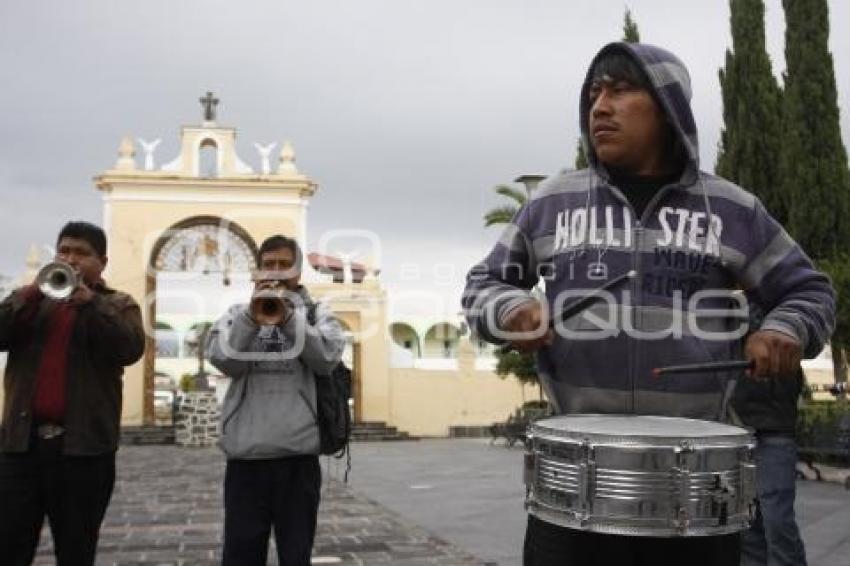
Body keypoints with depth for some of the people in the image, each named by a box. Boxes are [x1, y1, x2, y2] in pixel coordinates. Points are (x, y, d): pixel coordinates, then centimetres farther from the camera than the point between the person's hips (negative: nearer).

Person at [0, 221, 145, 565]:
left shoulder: (118, 305, 7)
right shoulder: (32, 298, 15)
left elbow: (130, 349, -12)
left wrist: (88, 300, -16)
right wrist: (33, 293, -11)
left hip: (84, 445, -2)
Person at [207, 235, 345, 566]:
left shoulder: (316, 313, 9)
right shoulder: (238, 313, 12)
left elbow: (326, 359, -8)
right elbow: (224, 361, -4)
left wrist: (288, 317, -17)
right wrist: (252, 318, -16)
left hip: (298, 451, -1)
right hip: (245, 451, 1)